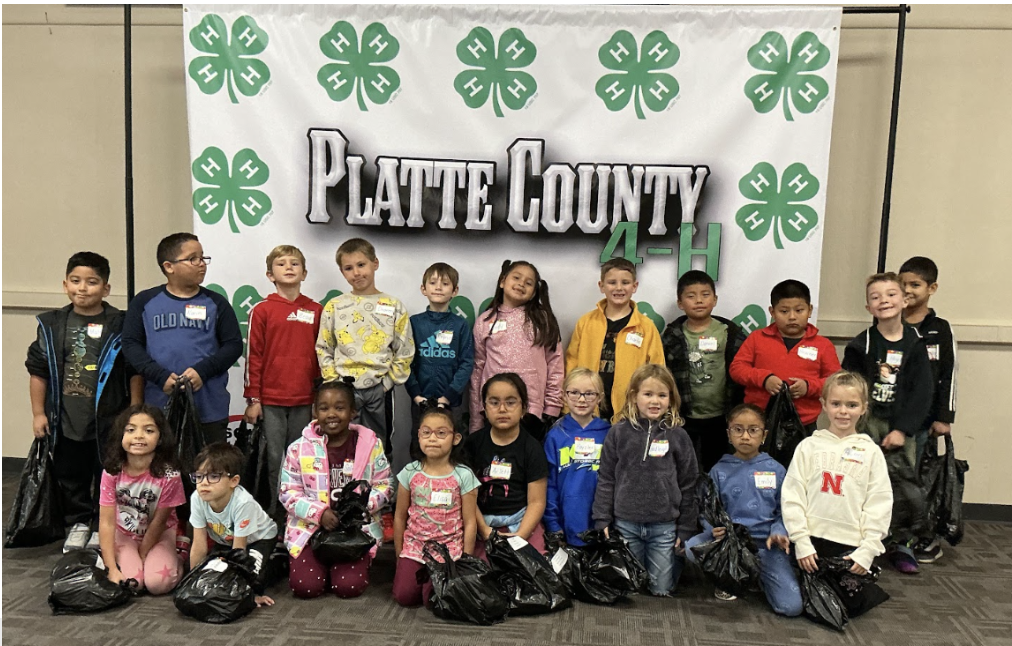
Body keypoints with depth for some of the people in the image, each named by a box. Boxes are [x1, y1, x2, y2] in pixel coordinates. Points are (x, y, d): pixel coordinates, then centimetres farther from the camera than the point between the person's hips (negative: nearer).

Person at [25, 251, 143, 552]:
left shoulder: (121, 325, -7)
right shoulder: (52, 325, 2)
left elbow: (135, 372, -4)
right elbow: (38, 371, 7)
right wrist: (38, 413, 5)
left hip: (109, 420, -3)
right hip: (66, 420, 3)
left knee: (108, 475, 8)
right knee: (70, 474, 16)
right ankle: (79, 523, 34)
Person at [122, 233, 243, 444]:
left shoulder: (216, 303, 8)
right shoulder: (144, 302, 7)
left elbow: (234, 345, 3)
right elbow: (130, 344, 2)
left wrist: (202, 370, -12)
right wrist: (160, 376, -12)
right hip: (159, 406, 0)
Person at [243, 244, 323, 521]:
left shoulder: (316, 311, 7)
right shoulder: (262, 310, 0)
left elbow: (321, 356, 10)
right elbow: (253, 356, 0)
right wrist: (253, 399, -2)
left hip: (305, 400, 2)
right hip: (270, 400, -2)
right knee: (274, 459, 4)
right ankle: (274, 512, 16)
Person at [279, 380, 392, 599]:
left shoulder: (371, 445, -4)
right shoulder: (299, 448, -4)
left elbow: (383, 486, 1)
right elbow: (288, 493, -1)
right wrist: (319, 513, -16)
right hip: (310, 527, 1)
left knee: (350, 587, -15)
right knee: (306, 586, -15)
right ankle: (321, 563, 20)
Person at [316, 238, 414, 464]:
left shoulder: (394, 307, 2)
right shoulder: (334, 307, 4)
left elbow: (405, 352, 2)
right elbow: (323, 349, 7)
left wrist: (388, 382, -5)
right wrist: (334, 382, -2)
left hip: (378, 391, 0)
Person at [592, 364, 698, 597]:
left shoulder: (678, 436, 1)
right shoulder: (619, 432, 0)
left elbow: (688, 485, 4)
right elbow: (605, 480, 3)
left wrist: (686, 530, 2)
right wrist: (602, 522, -1)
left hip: (664, 527, 0)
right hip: (626, 524, 0)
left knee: (662, 591, 5)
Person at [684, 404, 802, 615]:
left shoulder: (776, 470, 5)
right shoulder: (719, 470, 5)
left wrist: (778, 533, -14)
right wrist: (714, 528, -18)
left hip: (766, 543, 0)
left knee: (791, 606, -17)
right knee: (692, 546, -31)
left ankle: (759, 575, 16)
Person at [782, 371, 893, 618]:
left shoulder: (871, 452, 2)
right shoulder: (809, 446, 1)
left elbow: (879, 504, -1)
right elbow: (792, 496, -3)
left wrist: (867, 550, -8)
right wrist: (801, 542, -9)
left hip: (851, 545, 0)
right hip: (812, 540, 1)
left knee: (849, 606, 1)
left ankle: (875, 591, 32)